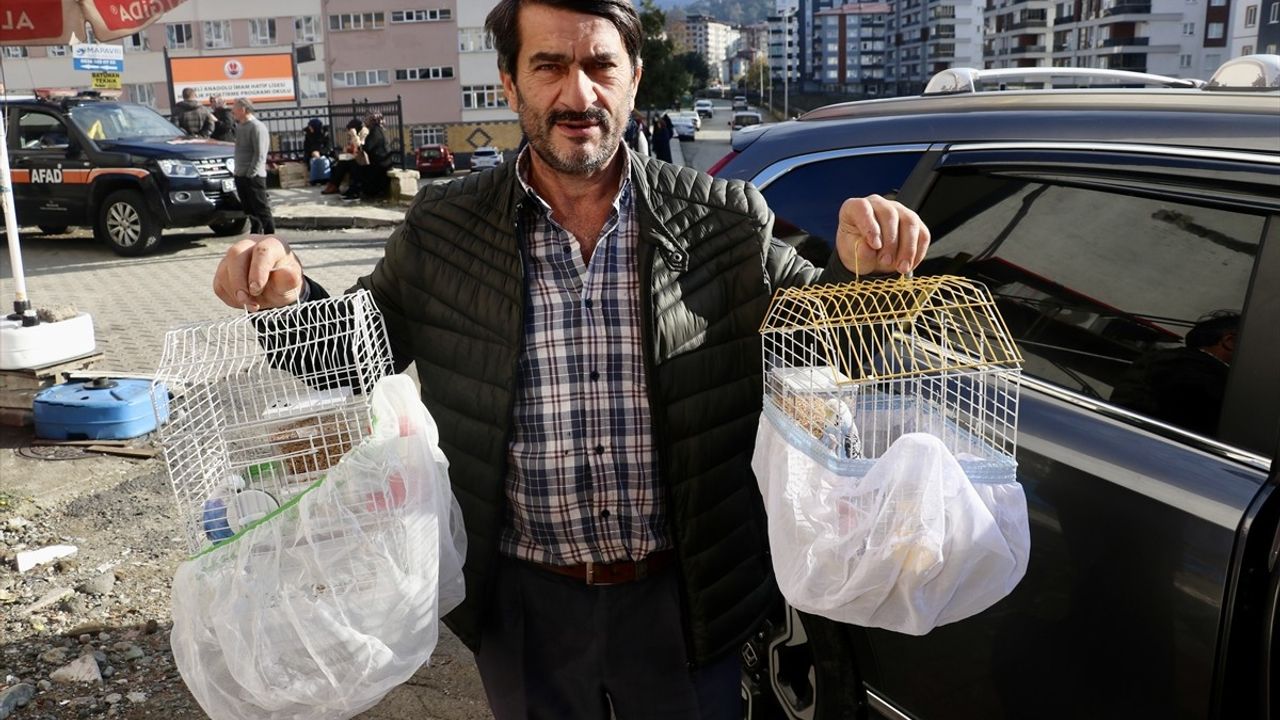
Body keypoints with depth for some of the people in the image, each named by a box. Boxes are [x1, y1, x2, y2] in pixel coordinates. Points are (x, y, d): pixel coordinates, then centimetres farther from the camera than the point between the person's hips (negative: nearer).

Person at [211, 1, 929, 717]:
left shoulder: (722, 221, -7)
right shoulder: (442, 232, -4)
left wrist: (857, 267, -19)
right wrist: (289, 296, -13)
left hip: (684, 599, 0)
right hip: (525, 604, 1)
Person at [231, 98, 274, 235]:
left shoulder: (257, 127, -11)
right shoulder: (240, 127, 17)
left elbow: (260, 154, -17)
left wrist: (251, 173, -20)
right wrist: (238, 172, 14)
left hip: (253, 177, -9)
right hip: (240, 176, 9)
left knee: (261, 210, -7)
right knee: (249, 209, 12)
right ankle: (255, 235, 19)